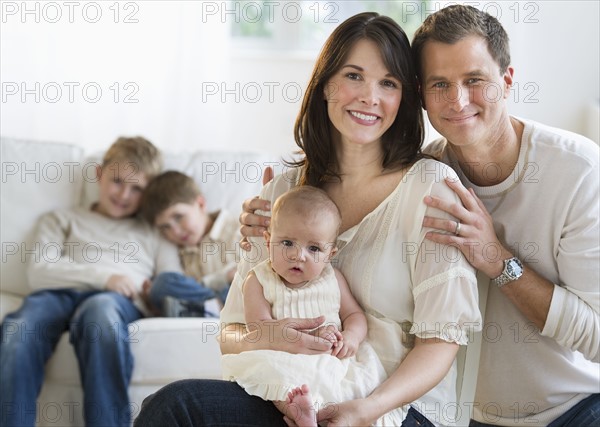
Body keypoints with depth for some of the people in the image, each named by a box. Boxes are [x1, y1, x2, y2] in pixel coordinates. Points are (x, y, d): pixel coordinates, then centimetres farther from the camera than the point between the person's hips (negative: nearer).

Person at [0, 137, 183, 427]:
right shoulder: (62, 220, 32)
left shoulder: (155, 233, 32)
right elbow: (39, 271, 12)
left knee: (101, 308, -40)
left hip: (119, 300, -1)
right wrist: (103, 276, -3)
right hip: (61, 294, 1)